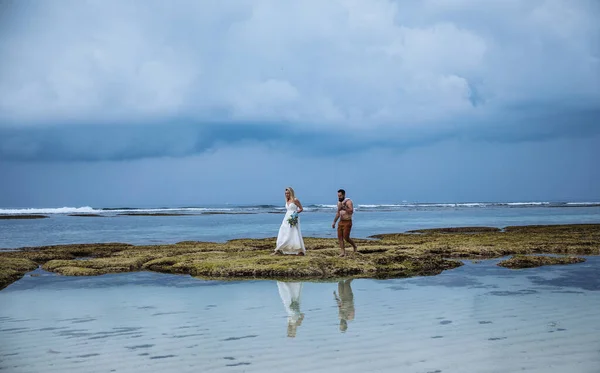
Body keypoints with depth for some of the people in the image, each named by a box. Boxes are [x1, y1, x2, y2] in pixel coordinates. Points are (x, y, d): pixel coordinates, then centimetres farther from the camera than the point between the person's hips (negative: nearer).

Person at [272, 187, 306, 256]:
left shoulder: (295, 200, -8)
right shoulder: (287, 201, 12)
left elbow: (301, 209, -6)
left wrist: (296, 213, -19)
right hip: (287, 219, 7)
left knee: (295, 234, -9)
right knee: (283, 234, 4)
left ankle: (300, 251, -4)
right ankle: (278, 250, 4)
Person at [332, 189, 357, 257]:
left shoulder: (348, 201, -12)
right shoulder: (339, 202, 11)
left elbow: (351, 211, -25)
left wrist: (344, 207, -29)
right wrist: (334, 222, 19)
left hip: (347, 222, -7)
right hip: (341, 222, 7)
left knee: (346, 238, -8)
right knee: (340, 237, -2)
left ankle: (354, 246, 18)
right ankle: (343, 252, 2)